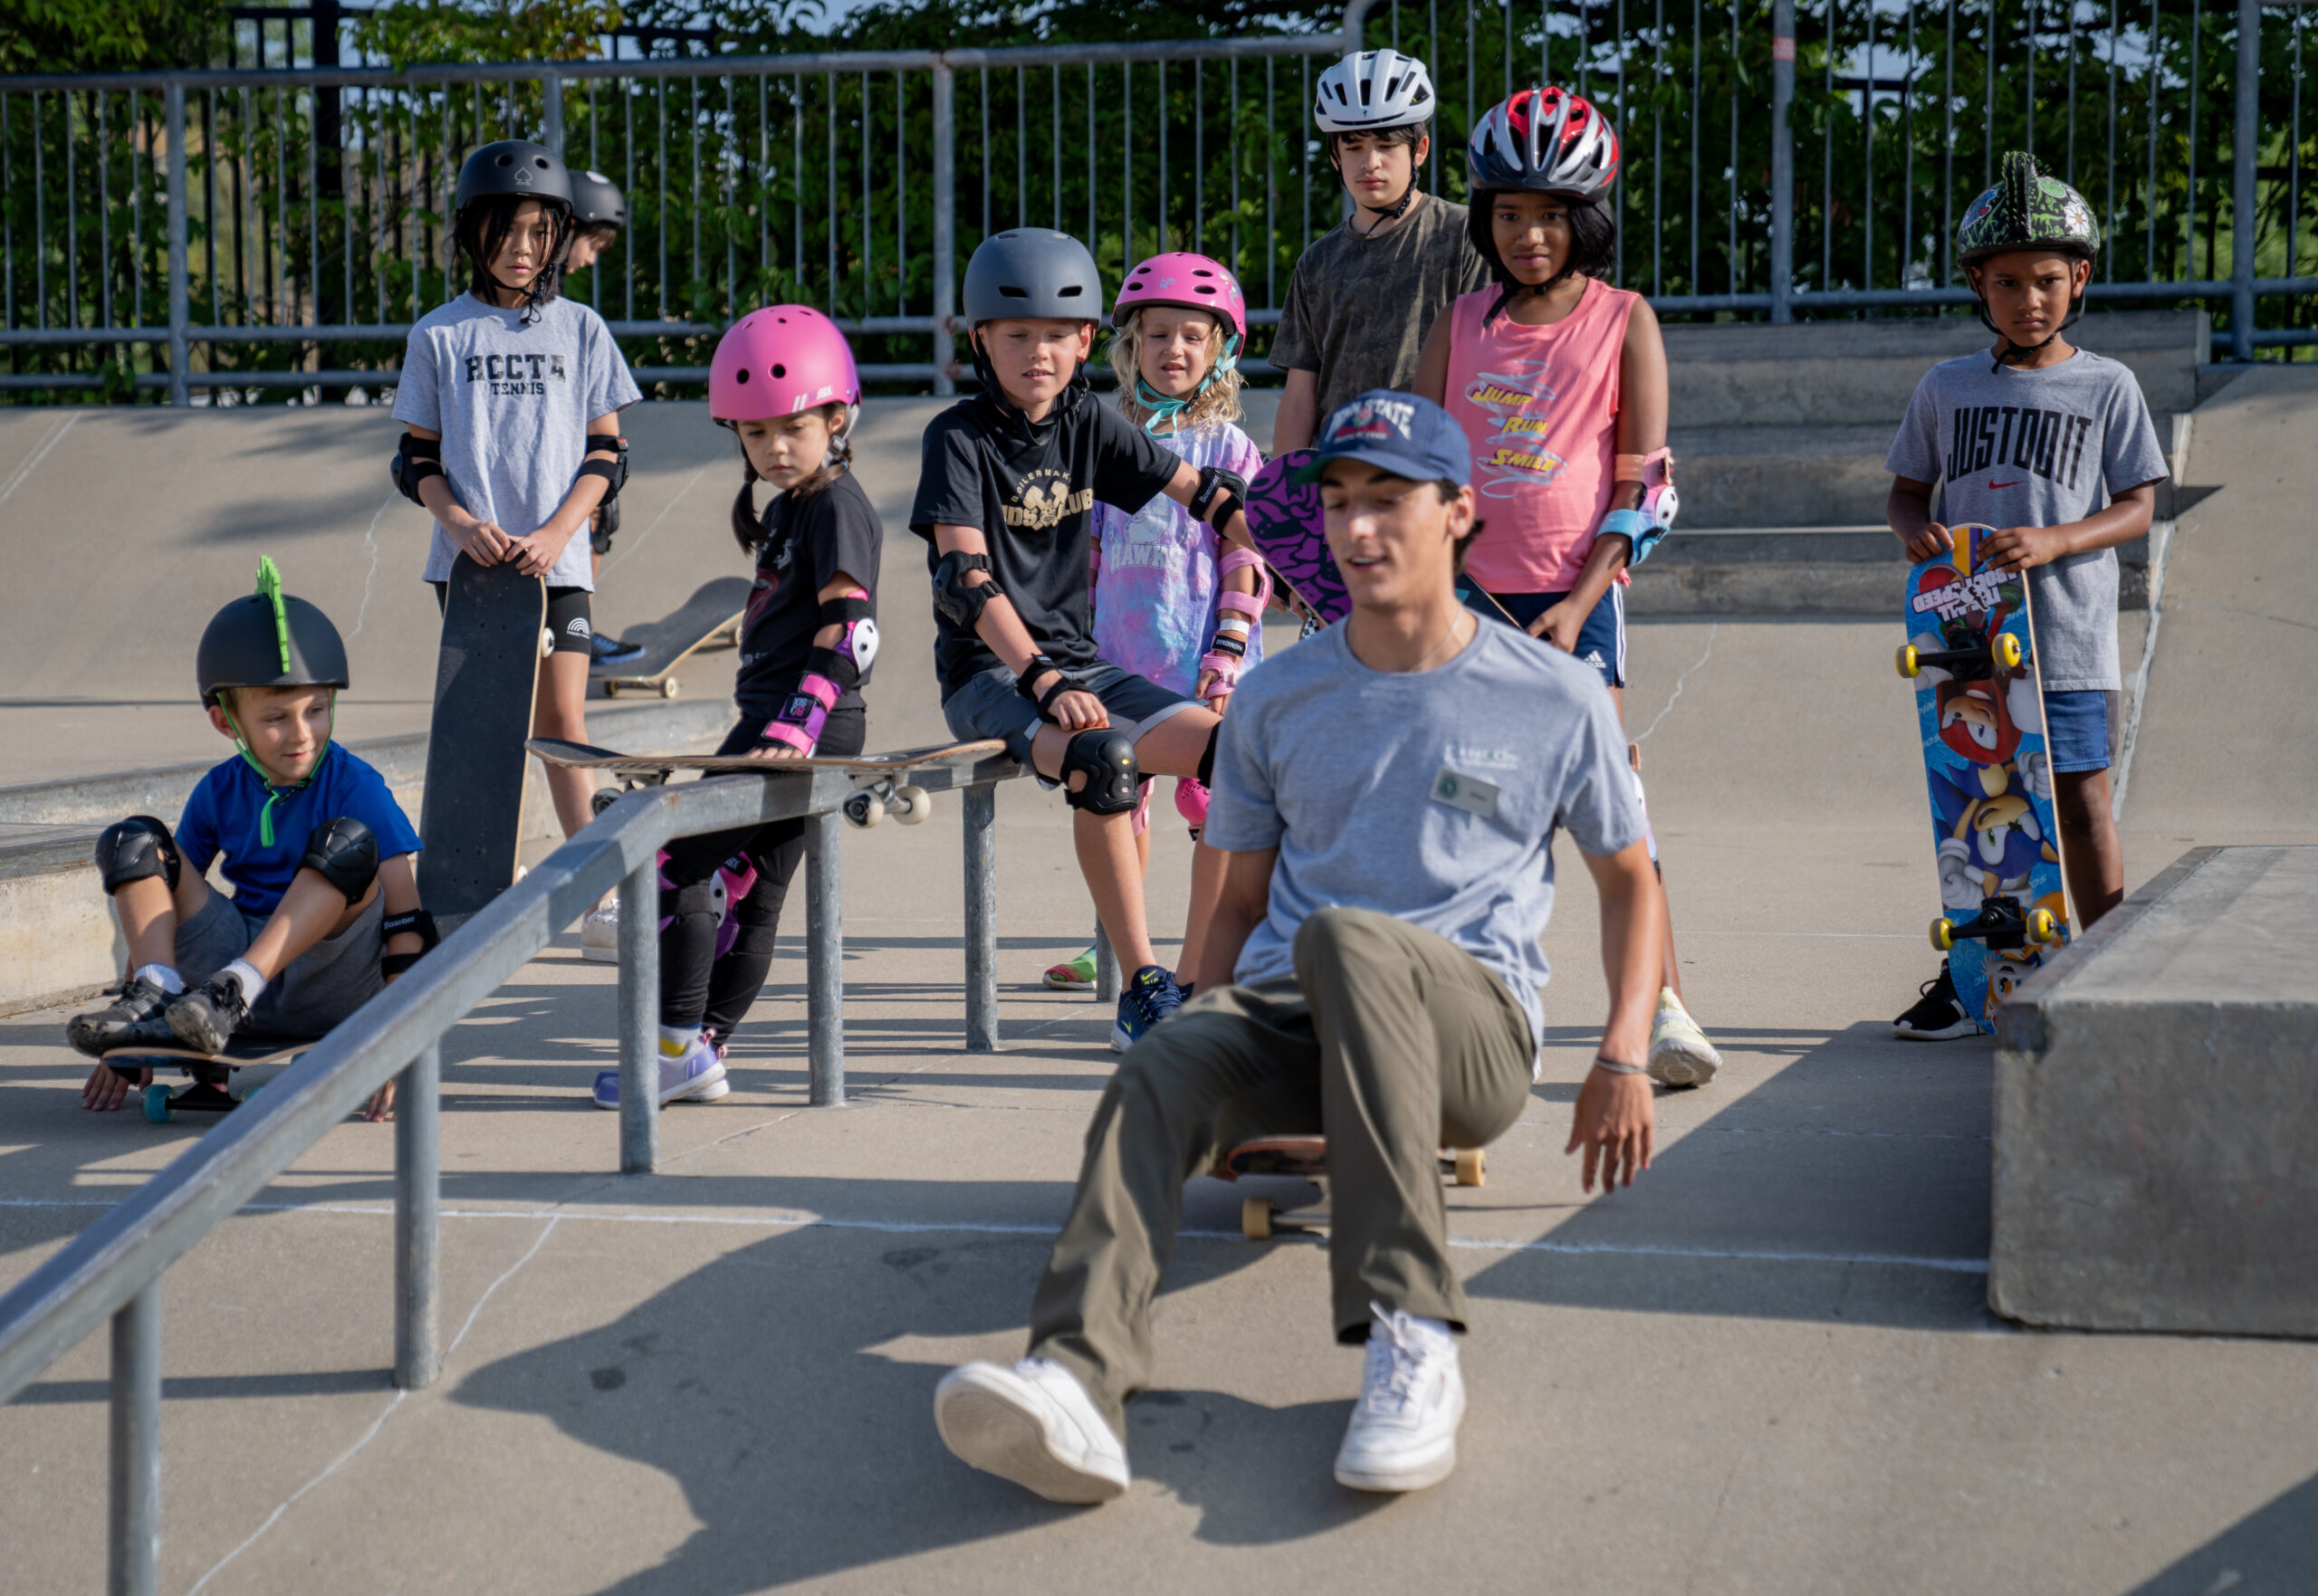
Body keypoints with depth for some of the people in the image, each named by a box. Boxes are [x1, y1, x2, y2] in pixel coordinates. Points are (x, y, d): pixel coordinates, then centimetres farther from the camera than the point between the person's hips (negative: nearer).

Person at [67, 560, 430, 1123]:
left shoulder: (355, 786, -6)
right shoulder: (220, 792, 8)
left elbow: (406, 920, -11)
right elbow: (162, 910, 12)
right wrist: (128, 1044, 8)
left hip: (331, 982, -4)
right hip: (238, 956, 4)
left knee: (348, 844, -29)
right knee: (133, 841, -5)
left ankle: (231, 992, -36)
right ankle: (156, 994, -27)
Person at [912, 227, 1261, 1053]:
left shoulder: (1089, 424, 9)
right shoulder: (959, 436, -8)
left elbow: (1200, 490, 11)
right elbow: (965, 579, -20)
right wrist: (1044, 683, -30)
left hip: (1076, 659, 6)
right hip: (987, 673, -6)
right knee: (1102, 758, -34)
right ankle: (1142, 990, -25)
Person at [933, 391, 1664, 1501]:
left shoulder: (1557, 700, 8)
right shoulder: (1274, 699, 15)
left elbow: (1627, 878, 16)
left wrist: (1623, 1058, 4)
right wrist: (1219, 1059, 4)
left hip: (1475, 1032, -3)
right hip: (1286, 1018, 3)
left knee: (1344, 937, -38)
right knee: (1156, 1073, -32)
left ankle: (1410, 1338, -43)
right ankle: (1077, 1377, -56)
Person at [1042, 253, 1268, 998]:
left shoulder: (1228, 447, -1)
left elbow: (1245, 562, -5)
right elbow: (1093, 555, 15)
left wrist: (1227, 652, -14)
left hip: (1198, 660, -4)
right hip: (1120, 658, 5)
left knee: (1211, 804, -2)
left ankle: (1197, 966, 6)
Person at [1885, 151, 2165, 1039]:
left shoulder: (2107, 387, 3)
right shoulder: (1946, 388, 10)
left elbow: (2138, 507, 0)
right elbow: (1906, 489, 16)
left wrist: (2053, 541, -17)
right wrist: (1916, 531, -8)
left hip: (2068, 639, -2)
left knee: (2080, 805, 0)